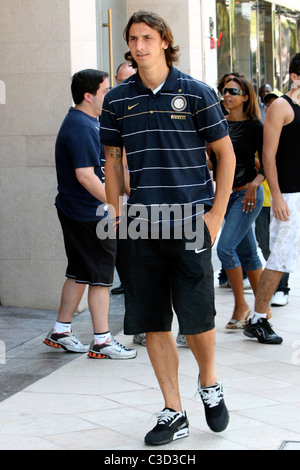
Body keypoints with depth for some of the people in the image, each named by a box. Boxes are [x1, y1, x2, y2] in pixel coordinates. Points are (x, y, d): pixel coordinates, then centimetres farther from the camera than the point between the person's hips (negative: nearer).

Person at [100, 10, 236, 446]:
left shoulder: (195, 93, -1)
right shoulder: (117, 100, 7)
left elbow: (226, 154, 2)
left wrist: (216, 215, -4)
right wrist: (116, 215, 8)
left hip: (190, 221, -3)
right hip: (141, 227, 3)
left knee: (198, 317, -4)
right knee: (152, 323, 4)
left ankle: (209, 384, 26)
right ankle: (173, 413, 14)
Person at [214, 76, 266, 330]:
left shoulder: (255, 127, -7)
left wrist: (254, 184, -24)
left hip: (248, 194, -6)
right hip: (226, 193, 6)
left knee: (226, 247, -15)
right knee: (248, 253, 10)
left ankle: (241, 305, -1)